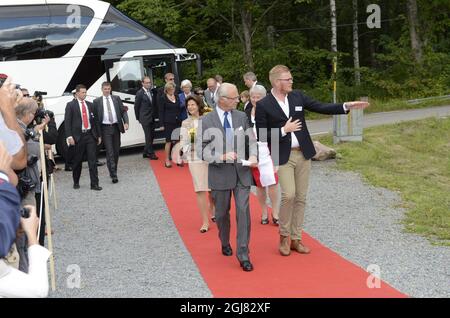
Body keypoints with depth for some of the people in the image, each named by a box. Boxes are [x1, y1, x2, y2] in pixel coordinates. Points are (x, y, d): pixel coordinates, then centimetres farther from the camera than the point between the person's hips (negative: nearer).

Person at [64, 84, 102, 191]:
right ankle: (76, 182, 25)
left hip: (90, 135, 3)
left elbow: (95, 120, 14)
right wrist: (69, 136, -14)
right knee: (77, 161, 8)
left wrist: (98, 135, 10)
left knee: (93, 160, -3)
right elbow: (67, 122, -5)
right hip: (78, 136, -3)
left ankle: (94, 184, -2)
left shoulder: (90, 105, 13)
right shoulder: (71, 105, 0)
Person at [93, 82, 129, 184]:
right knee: (110, 152, -9)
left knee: (116, 151, 10)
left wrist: (126, 122, -9)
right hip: (105, 128, -3)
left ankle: (113, 171, 26)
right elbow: (95, 116, 2)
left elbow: (123, 111, 7)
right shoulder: (97, 101, 2)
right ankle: (113, 175, -10)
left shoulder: (116, 99, 9)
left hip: (116, 127, 3)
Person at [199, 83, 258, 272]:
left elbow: (251, 140, 9)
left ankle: (243, 255, -3)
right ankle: (225, 244, 40)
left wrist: (253, 155, -11)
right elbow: (203, 151, -8)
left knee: (243, 212, -7)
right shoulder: (206, 121, -6)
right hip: (220, 174, -1)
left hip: (242, 172, 2)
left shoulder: (241, 117, 4)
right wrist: (222, 157, -22)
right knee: (222, 213, 14)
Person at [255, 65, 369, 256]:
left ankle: (295, 239, 17)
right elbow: (261, 136, -8)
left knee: (300, 198, 7)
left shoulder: (297, 96, 5)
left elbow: (321, 108, 5)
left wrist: (347, 106, -5)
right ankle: (284, 236, 6)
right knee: (289, 195, -15)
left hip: (303, 154, 5)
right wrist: (284, 130, -15)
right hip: (283, 156, -5)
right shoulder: (263, 105, -8)